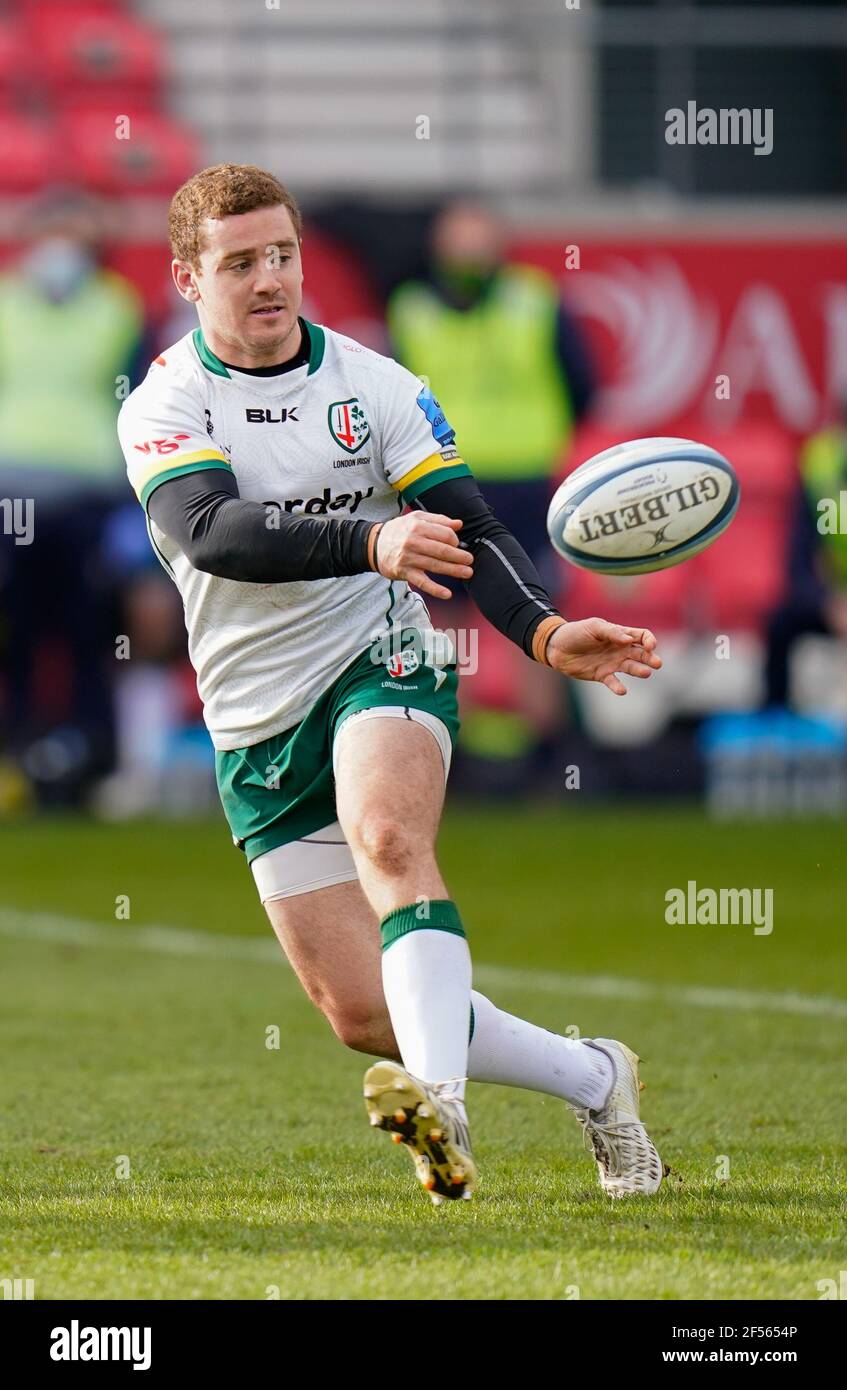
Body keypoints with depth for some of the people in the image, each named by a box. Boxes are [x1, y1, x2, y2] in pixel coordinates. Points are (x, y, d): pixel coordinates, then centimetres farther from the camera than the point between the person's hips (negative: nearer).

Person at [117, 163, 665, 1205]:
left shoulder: (373, 384, 1)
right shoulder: (163, 407, -5)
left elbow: (468, 532, -3)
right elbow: (210, 532, -25)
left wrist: (544, 633, -24)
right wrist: (372, 543, -41)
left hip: (381, 662, -1)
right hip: (257, 728, 1)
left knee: (387, 837, -35)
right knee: (360, 1013, -2)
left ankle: (439, 1099, -53)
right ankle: (592, 1079, 17)